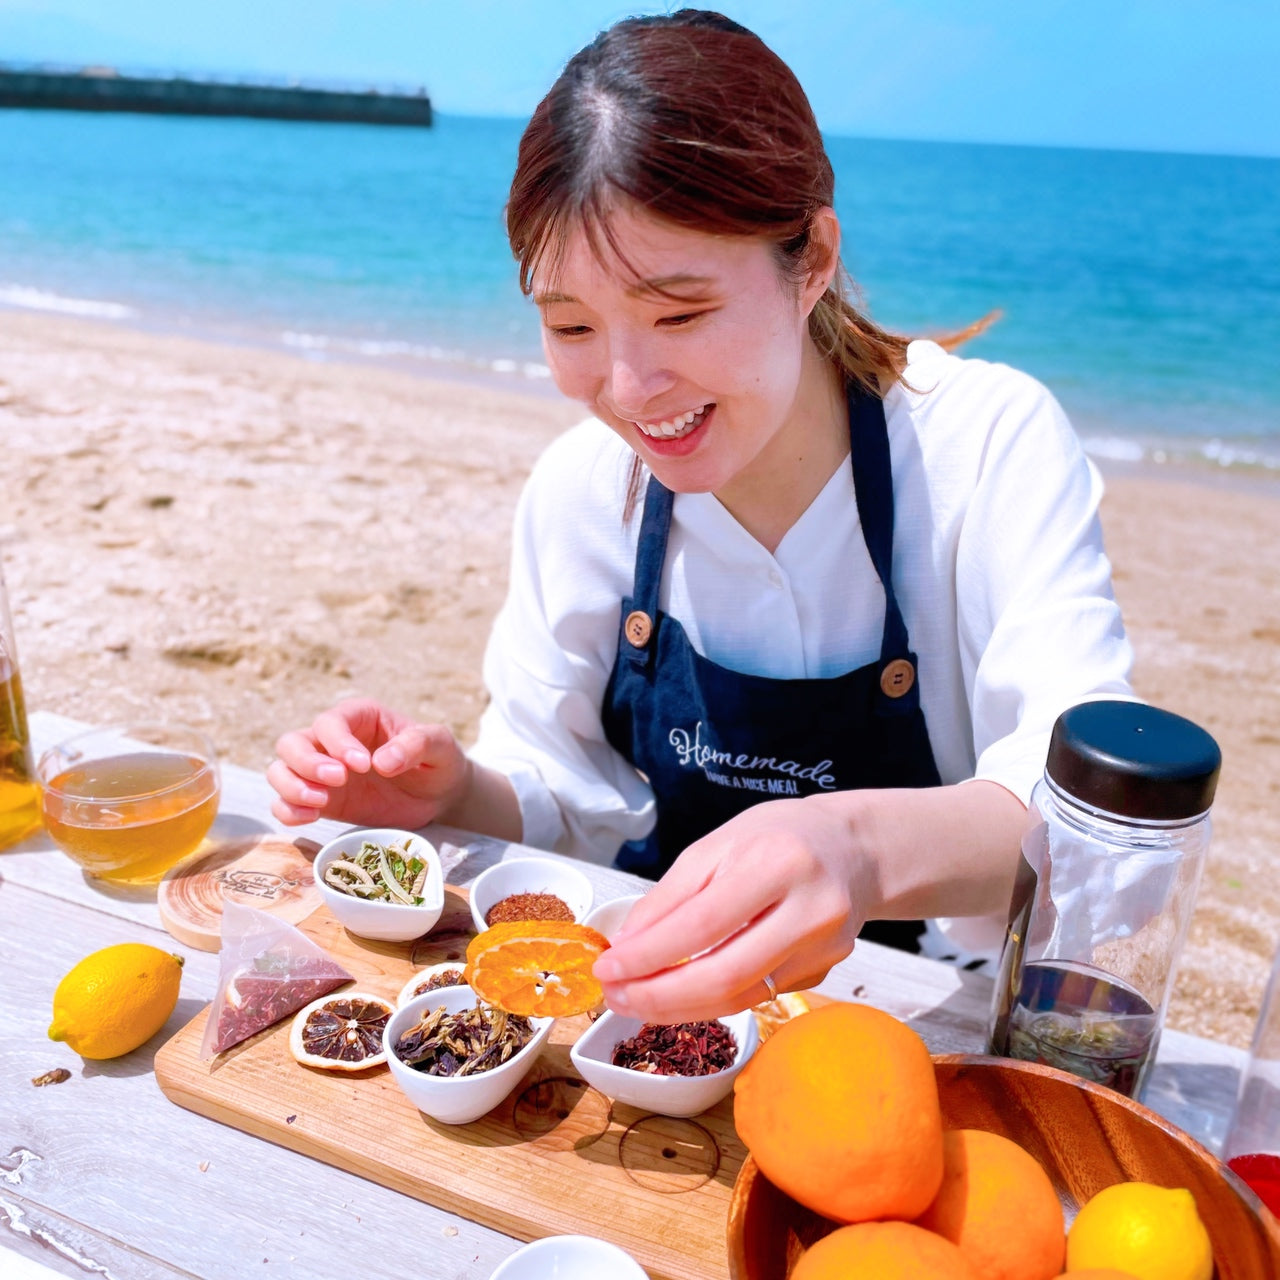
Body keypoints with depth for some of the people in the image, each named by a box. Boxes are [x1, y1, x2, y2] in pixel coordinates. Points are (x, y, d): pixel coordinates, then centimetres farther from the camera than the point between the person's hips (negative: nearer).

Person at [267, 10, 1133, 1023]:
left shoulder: (992, 447, -19)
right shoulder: (580, 488, -7)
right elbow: (567, 805, 1)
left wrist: (866, 849, -48)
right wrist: (454, 793, -21)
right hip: (655, 996, 1)